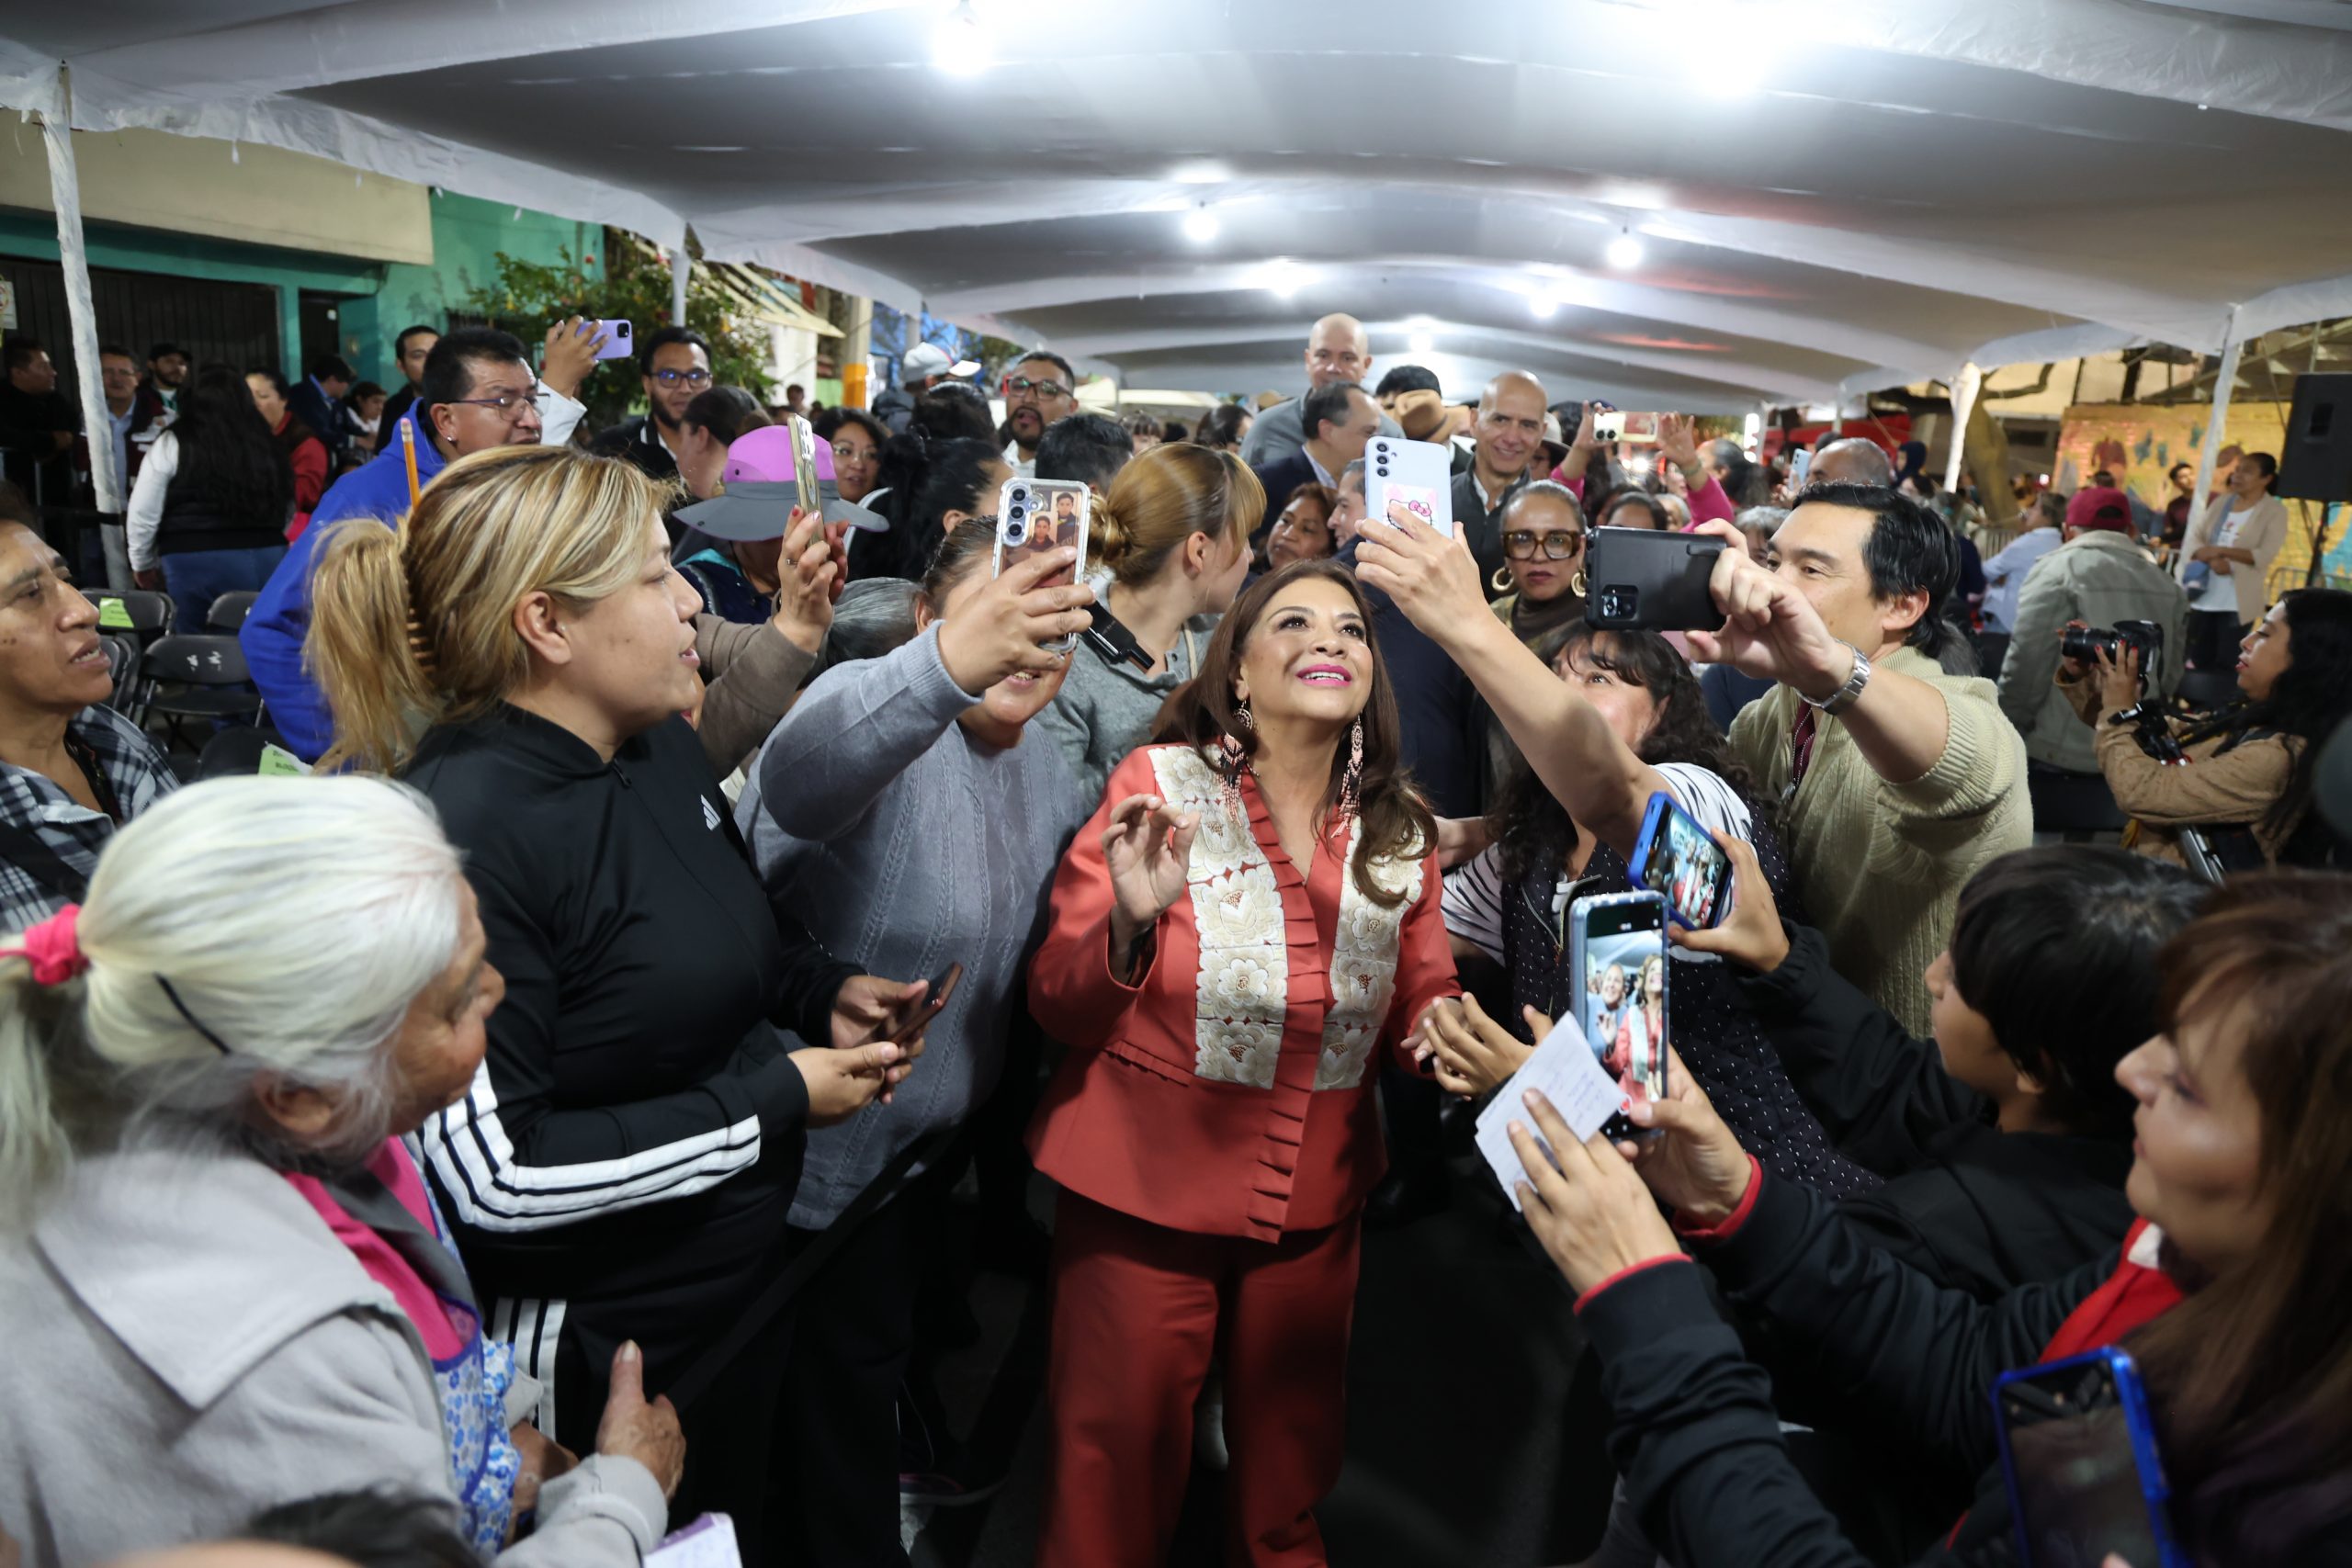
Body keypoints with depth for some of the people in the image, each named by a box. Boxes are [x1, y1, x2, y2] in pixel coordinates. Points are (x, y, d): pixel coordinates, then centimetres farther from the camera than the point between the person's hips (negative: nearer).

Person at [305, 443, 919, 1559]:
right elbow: (492, 1174, -26)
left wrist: (820, 991, -5)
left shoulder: (662, 744, -2)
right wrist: (775, 1102, -21)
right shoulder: (460, 829, -27)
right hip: (596, 1350, -7)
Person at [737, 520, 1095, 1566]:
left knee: (876, 1345, 29)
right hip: (819, 1153, -7)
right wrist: (949, 665, -66)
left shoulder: (1052, 775, 0)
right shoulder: (876, 710, -24)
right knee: (843, 1373, 13)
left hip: (931, 1148, 8)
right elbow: (799, 780, -50)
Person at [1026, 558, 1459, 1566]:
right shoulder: (1157, 783, -12)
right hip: (1144, 1191, -3)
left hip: (1315, 1206, 4)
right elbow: (1057, 1009, -11)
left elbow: (1421, 1002, 8)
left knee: (1286, 1483, 23)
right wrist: (1131, 923, -30)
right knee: (1116, 1487, 13)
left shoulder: (1400, 829, -1)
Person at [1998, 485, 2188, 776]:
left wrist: (2009, 733, -2)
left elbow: (2027, 664, -13)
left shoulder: (2059, 569, -7)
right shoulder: (2167, 583, 12)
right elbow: (2171, 673, 14)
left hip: (2059, 752, -6)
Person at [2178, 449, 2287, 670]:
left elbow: (2265, 555, -14)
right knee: (2198, 662, 11)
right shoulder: (2221, 502, 10)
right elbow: (2192, 538, 1)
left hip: (2237, 603, -4)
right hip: (2204, 599, 4)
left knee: (2225, 666, -2)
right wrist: (2213, 560, -17)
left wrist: (2221, 550, -21)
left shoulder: (2274, 511, -2)